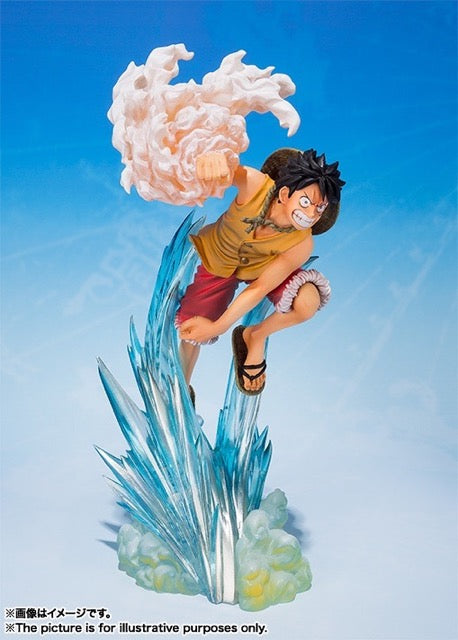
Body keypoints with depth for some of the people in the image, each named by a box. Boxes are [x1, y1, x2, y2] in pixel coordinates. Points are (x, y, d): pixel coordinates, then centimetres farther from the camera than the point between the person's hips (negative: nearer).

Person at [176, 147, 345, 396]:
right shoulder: (256, 185, -36)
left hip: (261, 267, 0)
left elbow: (260, 287, -25)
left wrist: (217, 327, -23)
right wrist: (215, 157, -81)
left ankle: (254, 337, 5)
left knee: (308, 302, -27)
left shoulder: (301, 245, -33)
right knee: (191, 335, 1)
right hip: (216, 261, 0)